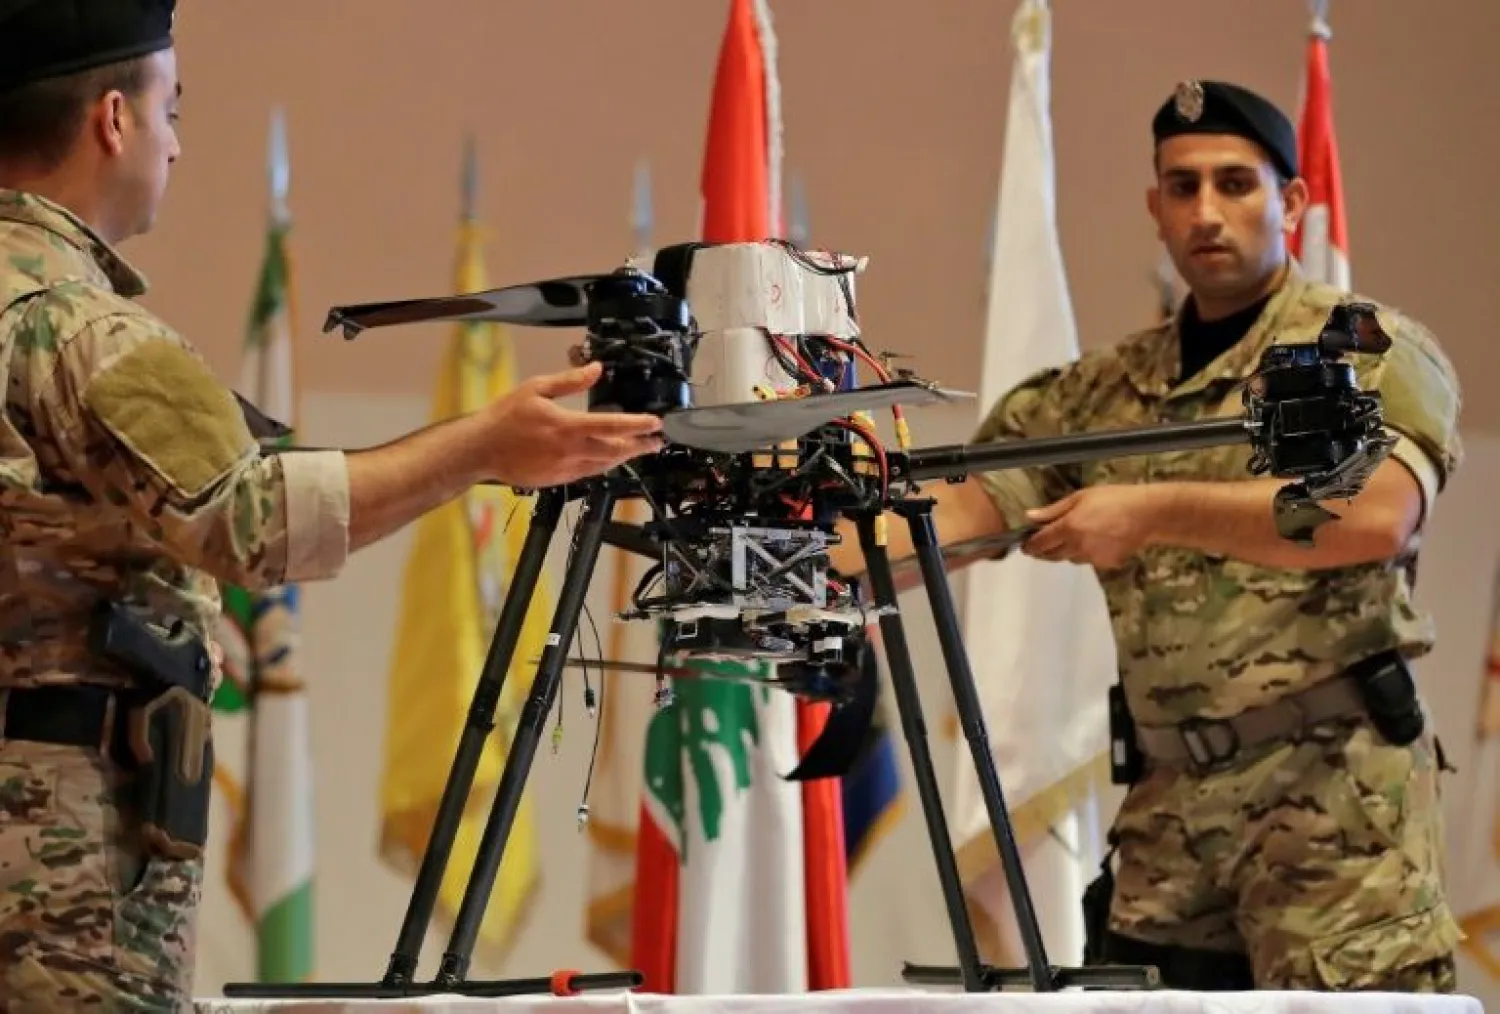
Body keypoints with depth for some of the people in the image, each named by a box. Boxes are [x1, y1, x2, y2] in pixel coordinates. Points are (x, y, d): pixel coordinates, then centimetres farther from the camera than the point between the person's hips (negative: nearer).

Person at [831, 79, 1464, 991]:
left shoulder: (1369, 351, 1)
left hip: (1334, 792, -5)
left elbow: (1375, 516, -17)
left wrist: (1154, 512, -20)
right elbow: (958, 509, 6)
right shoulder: (1105, 393, 16)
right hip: (1170, 805, 5)